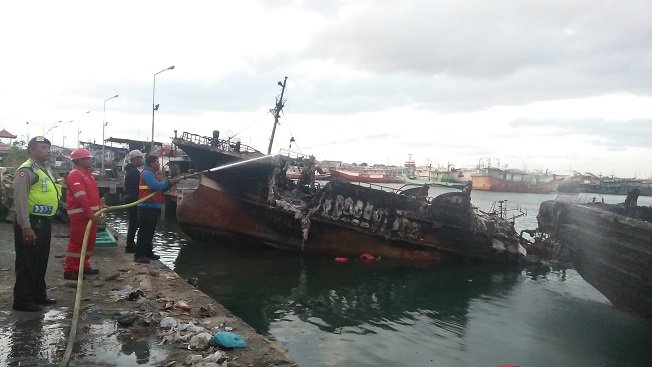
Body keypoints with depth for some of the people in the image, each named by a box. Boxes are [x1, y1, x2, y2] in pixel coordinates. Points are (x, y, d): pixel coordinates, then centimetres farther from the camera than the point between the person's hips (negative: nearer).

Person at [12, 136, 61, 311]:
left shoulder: (44, 170, 16)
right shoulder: (26, 170, -15)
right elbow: (20, 200, -21)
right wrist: (26, 227, -24)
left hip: (44, 222, 10)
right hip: (31, 223, -10)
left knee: (41, 262, 18)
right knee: (27, 263, -1)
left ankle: (38, 295, 30)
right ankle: (22, 300, 9)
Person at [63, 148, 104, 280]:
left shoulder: (87, 173, 17)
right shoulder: (74, 175, -15)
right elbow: (81, 197, -23)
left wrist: (100, 205, 18)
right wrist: (89, 212, -27)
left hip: (90, 213, 10)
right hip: (80, 214, -10)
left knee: (89, 241, 15)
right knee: (77, 242, -6)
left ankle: (83, 266, 25)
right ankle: (69, 270, -1)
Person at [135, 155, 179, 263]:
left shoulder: (152, 174, 20)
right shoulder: (147, 173, -11)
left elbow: (161, 188, 20)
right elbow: (156, 186, -23)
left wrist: (170, 182, 7)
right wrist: (167, 181, -8)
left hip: (154, 207, 10)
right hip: (147, 207, -10)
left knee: (150, 232, 14)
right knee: (144, 232, -9)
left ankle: (148, 252, 21)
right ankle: (139, 255, -6)